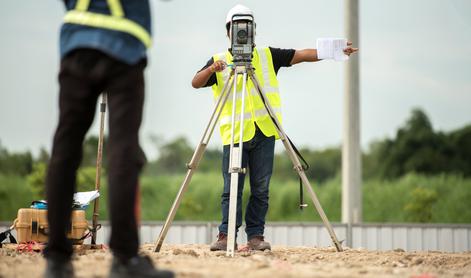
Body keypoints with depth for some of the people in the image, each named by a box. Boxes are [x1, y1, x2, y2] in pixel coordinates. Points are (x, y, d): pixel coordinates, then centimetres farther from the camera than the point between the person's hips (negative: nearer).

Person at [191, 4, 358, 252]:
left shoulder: (268, 56, 12)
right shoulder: (219, 61, 8)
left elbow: (302, 55, 3)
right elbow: (196, 83, -4)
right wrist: (212, 70, -25)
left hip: (264, 131, 2)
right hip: (234, 133, -1)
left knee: (260, 189, 2)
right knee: (231, 189, -3)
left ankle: (256, 236, 7)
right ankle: (226, 236, 0)